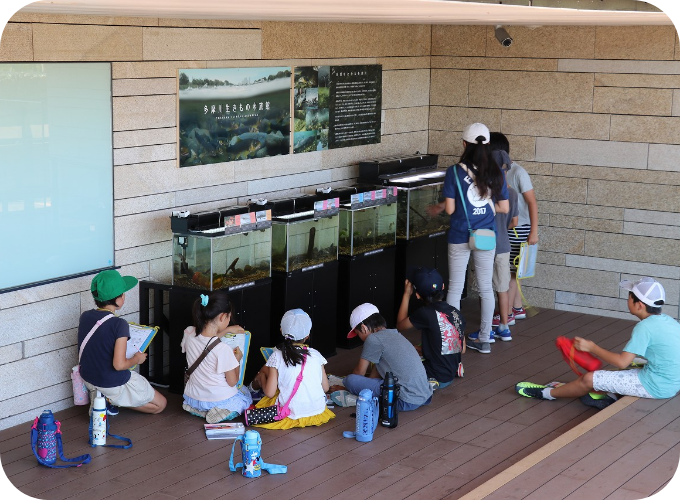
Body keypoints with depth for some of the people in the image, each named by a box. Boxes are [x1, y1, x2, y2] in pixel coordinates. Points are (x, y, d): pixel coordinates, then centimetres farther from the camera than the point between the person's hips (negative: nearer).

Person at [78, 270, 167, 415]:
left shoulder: (84, 317, -5)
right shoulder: (119, 324, -25)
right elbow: (119, 364, -28)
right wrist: (136, 359, -7)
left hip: (88, 380, 7)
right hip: (114, 385, -7)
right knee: (160, 404, 12)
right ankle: (110, 400, -3)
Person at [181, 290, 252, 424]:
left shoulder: (189, 333, -13)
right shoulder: (223, 349, -30)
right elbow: (232, 382, -16)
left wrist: (227, 330, 19)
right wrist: (237, 359, 0)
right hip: (220, 402, -6)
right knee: (245, 393, 27)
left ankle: (199, 409, 9)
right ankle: (219, 412, -2)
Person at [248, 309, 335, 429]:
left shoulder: (277, 356, -10)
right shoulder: (316, 355, -3)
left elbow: (269, 393, -10)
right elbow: (325, 388, 3)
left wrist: (262, 377, 10)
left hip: (291, 414, -3)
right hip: (317, 410, 3)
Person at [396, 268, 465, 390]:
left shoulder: (425, 314, -21)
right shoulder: (456, 313, -1)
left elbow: (400, 325, -2)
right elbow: (462, 349, 9)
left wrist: (406, 294, 5)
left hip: (435, 379, -9)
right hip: (451, 374, 9)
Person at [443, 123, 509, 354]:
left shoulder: (454, 172, -12)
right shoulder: (496, 172, -2)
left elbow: (450, 209, -13)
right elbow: (504, 207, 1)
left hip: (460, 236, -3)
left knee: (455, 288, 6)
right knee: (486, 288, 13)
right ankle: (484, 339, 19)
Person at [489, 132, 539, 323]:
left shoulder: (518, 173, -18)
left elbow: (532, 203, -17)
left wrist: (534, 232, -19)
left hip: (518, 229, -8)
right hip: (503, 227, 8)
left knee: (509, 270, -3)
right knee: (510, 270, 13)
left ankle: (507, 314, 4)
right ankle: (518, 308, 25)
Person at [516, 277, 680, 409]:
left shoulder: (644, 327, -20)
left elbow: (622, 362, -21)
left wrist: (592, 347, -9)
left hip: (655, 386, -9)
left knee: (588, 379, -2)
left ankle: (547, 393, 17)